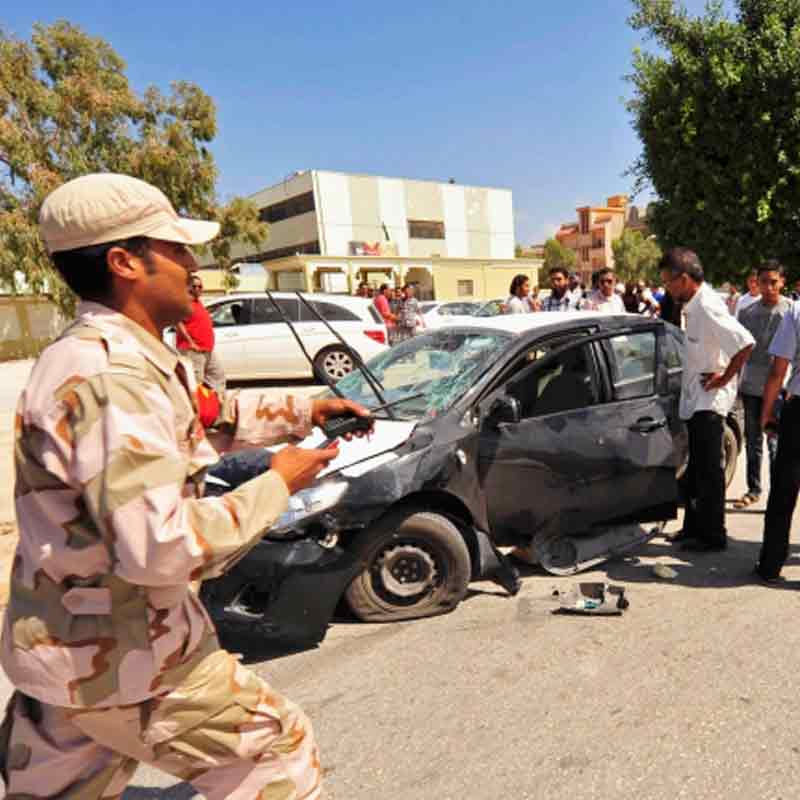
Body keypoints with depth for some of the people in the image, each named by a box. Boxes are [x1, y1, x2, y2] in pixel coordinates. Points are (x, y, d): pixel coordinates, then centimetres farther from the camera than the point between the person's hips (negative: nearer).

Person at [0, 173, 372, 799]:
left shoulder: (112, 355, 5)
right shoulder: (111, 378, -28)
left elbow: (209, 415, 18)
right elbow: (163, 548, -34)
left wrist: (303, 412, 12)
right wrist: (276, 485, -21)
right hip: (124, 657, -9)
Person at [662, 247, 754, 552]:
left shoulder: (708, 307, -21)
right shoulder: (693, 305, 8)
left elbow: (746, 343, -28)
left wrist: (725, 377, -18)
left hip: (709, 401, -9)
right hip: (696, 400, 9)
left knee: (708, 470, 1)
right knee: (695, 470, 17)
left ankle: (713, 536, 13)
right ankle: (694, 527, 29)